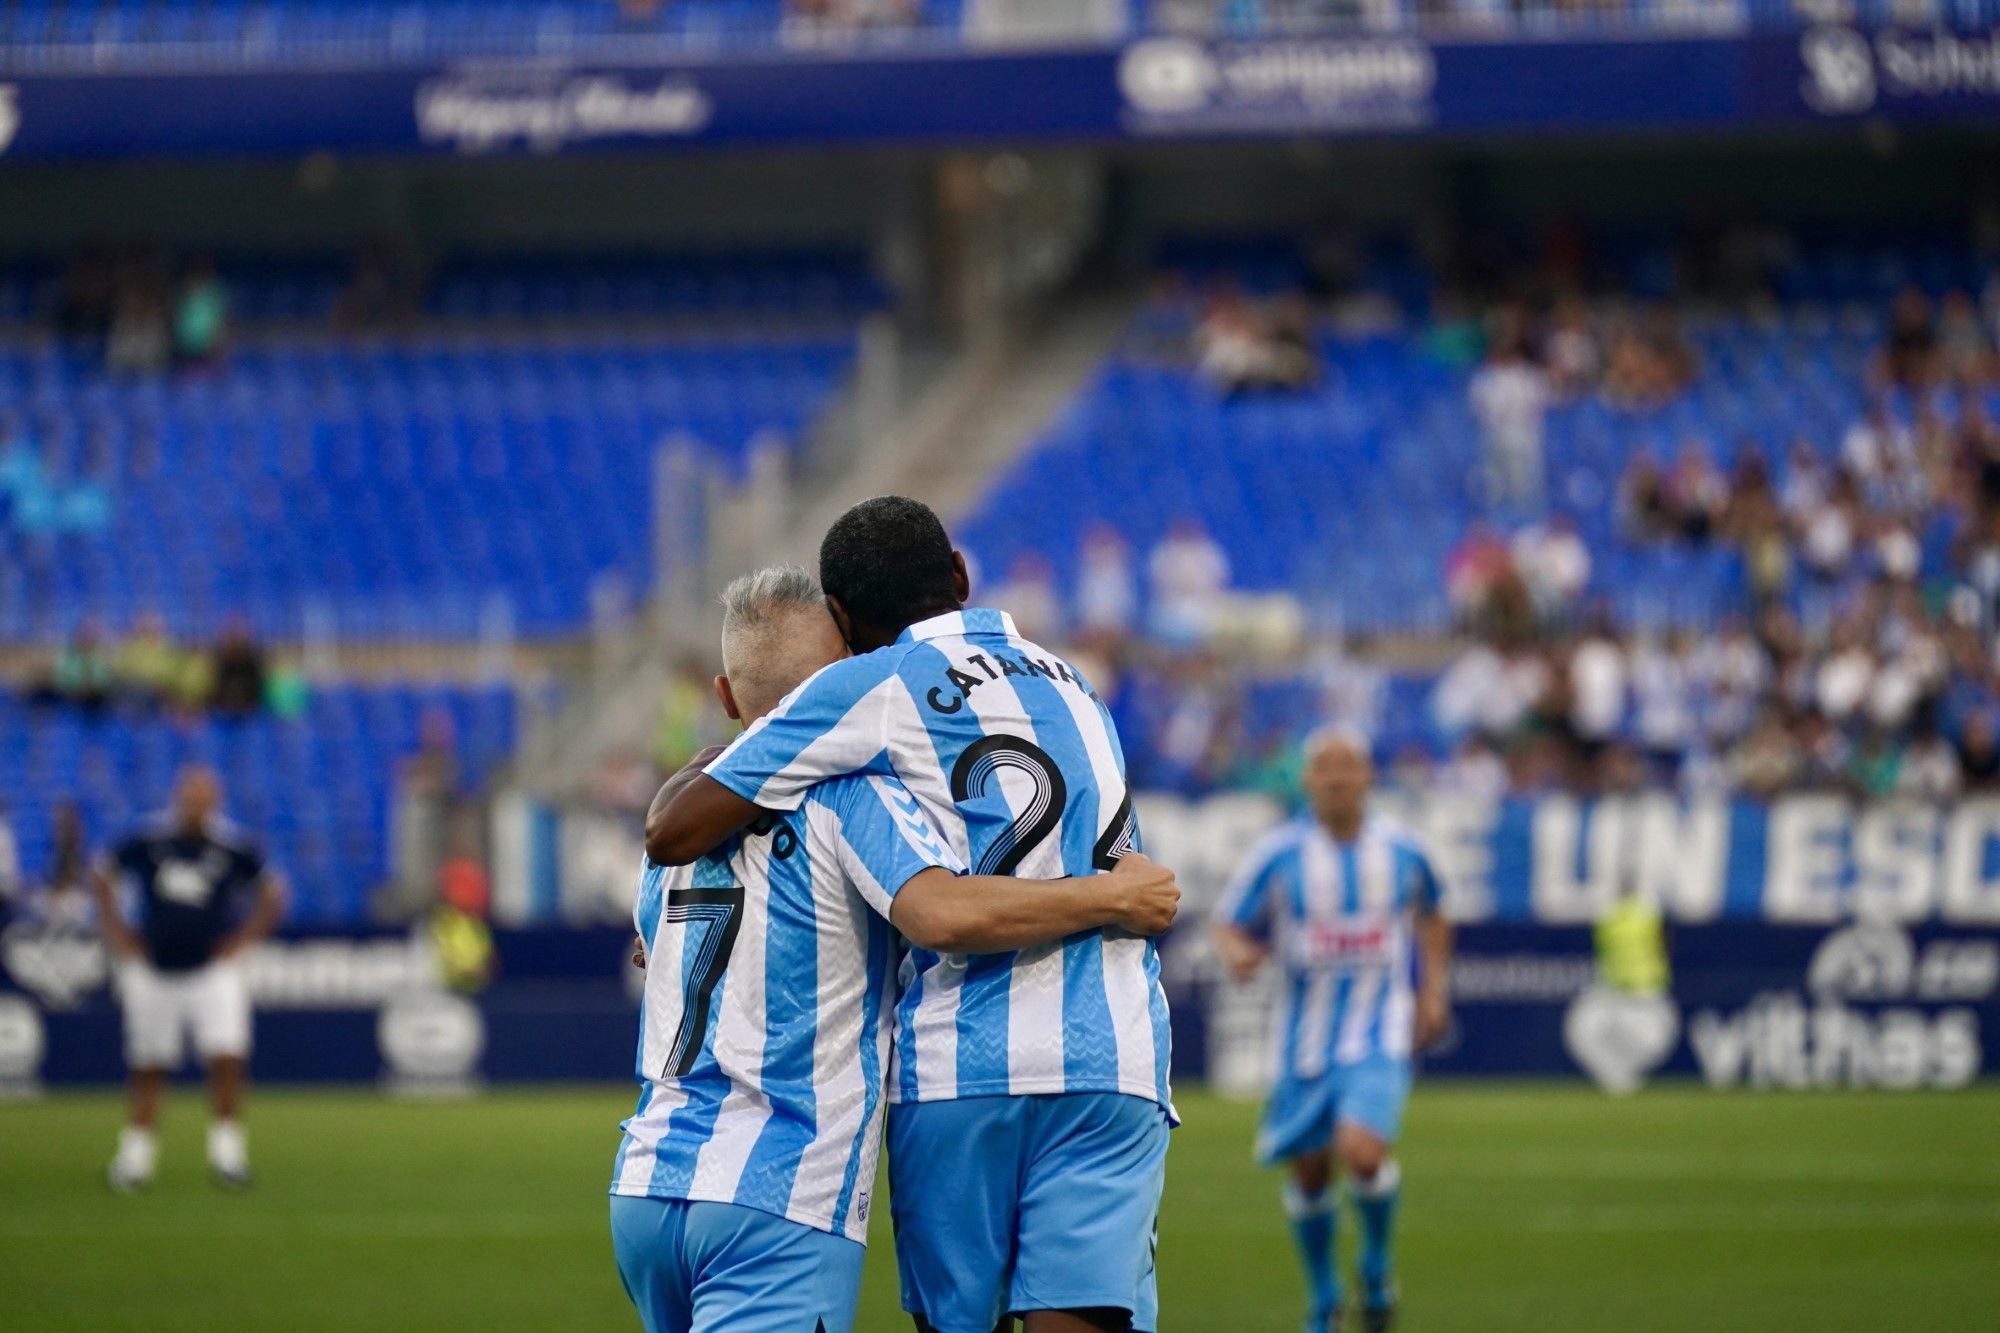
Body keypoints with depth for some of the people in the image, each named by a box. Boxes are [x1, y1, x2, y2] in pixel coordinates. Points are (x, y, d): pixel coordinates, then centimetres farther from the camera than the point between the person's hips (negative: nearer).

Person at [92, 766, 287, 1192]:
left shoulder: (232, 849, -6)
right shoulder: (146, 842, -5)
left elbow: (271, 893, 9)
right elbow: (104, 879, 11)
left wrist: (244, 938, 1)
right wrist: (116, 931, 5)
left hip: (214, 970, -1)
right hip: (152, 975, 1)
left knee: (227, 1057, -15)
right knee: (148, 1068, 7)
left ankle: (226, 1145, -4)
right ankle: (135, 1153, 18)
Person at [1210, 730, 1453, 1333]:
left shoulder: (1402, 854, 0)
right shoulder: (1279, 856, -6)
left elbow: (1431, 920, 20)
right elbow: (1229, 926, 0)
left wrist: (1433, 990, 10)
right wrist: (1238, 952, -22)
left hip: (1380, 1037, -1)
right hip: (1306, 1038, 1)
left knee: (1362, 1153, -22)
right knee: (1310, 1172, 8)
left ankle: (1378, 1261, 9)